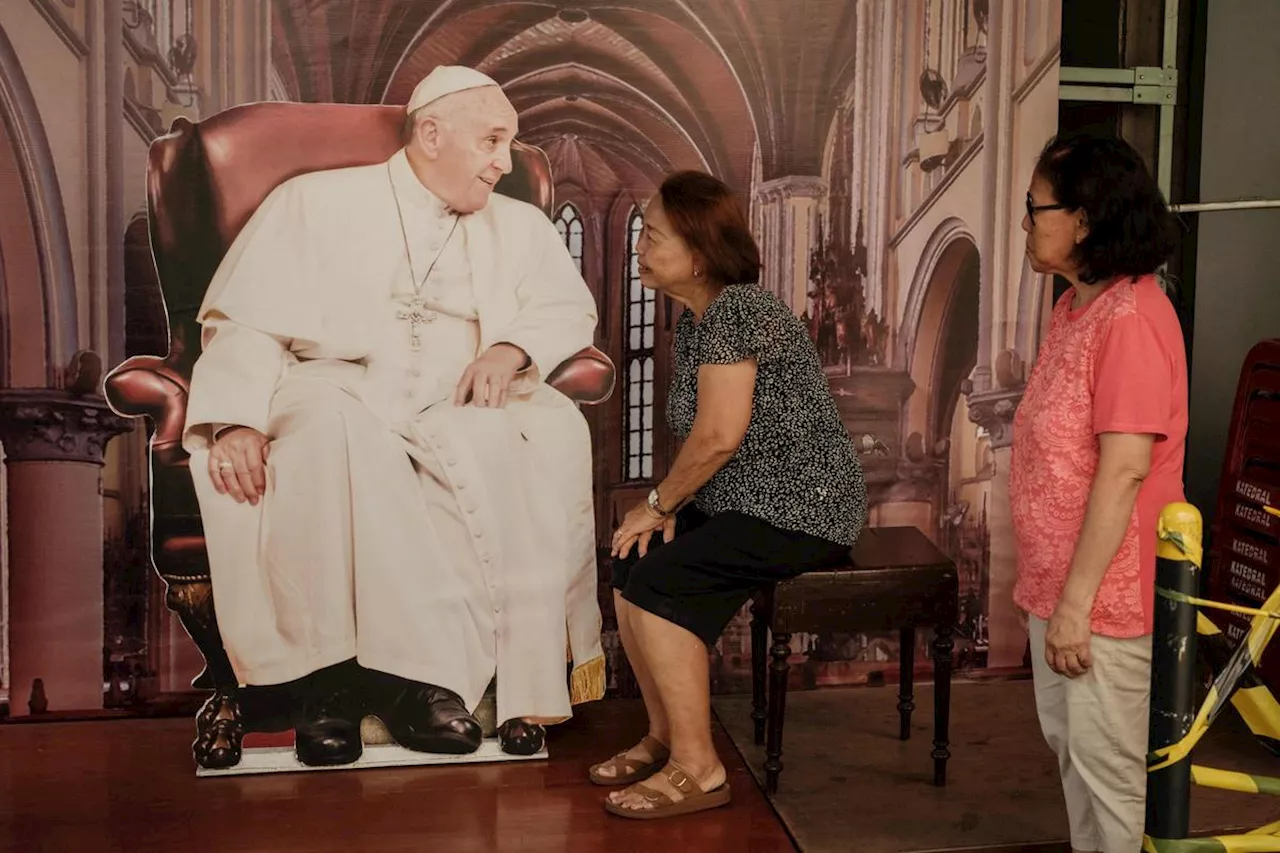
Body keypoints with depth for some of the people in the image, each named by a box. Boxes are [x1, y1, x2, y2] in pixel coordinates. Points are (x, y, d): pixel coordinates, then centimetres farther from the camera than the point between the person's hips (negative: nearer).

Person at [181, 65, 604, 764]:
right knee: (333, 424, -38)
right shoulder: (318, 201, 8)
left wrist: (511, 347, -8)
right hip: (338, 388, -2)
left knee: (553, 428, -30)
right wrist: (238, 416, -20)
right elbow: (248, 320, -1)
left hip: (457, 407, 3)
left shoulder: (517, 225, 21)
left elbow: (569, 309, 15)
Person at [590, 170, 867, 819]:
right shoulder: (693, 320, 11)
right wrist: (667, 505, -3)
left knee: (658, 581, -19)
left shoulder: (735, 309, -19)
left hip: (802, 510, -9)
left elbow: (720, 436, -25)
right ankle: (665, 736, 14)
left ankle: (698, 769, -8)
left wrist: (659, 503, -11)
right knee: (627, 567, 1)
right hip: (746, 504, 10)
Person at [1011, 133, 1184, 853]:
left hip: (1104, 592, -9)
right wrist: (1051, 589, 16)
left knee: (1106, 766, 4)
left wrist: (1075, 603, -22)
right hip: (1058, 580, 9)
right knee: (1069, 744, 21)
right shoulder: (1075, 307, 9)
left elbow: (1124, 469, -24)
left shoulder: (1130, 316, -20)